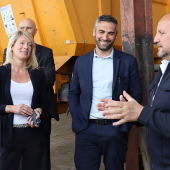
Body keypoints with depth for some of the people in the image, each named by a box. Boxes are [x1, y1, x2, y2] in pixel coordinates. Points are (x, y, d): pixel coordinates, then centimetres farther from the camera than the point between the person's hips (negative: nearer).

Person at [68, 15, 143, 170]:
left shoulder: (128, 61, -1)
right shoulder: (81, 61, 6)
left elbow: (136, 96, 1)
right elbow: (73, 94, 12)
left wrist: (125, 124, -6)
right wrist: (77, 119, -1)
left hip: (115, 130, -1)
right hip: (86, 130, 1)